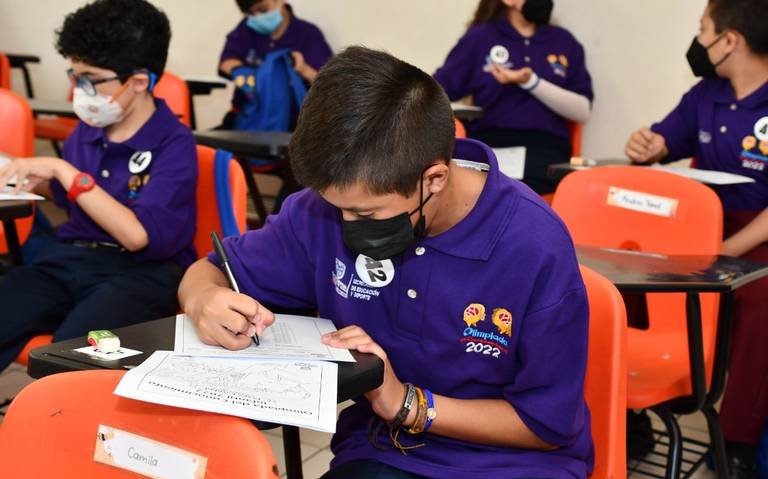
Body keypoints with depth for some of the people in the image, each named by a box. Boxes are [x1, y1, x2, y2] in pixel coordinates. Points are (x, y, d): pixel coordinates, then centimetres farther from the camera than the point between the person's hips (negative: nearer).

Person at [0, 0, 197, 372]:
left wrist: (62, 170, -18)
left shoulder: (174, 145, -9)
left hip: (142, 271, -6)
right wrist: (33, 181, 9)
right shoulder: (88, 129, 9)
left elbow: (139, 236, -21)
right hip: (70, 257, 6)